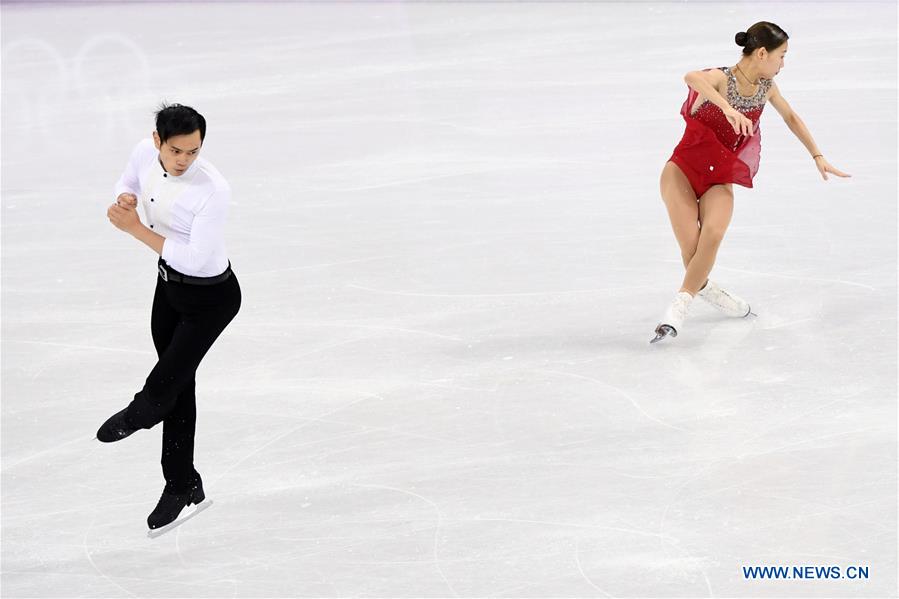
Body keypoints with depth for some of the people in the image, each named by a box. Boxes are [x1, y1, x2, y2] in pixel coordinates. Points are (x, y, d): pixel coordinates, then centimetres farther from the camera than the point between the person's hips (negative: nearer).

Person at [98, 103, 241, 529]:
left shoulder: (212, 190, -34)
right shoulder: (145, 154, -14)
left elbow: (194, 259, -32)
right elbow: (128, 183, 9)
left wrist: (136, 229, -28)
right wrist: (125, 199, -15)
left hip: (210, 298, -7)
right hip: (170, 282, 7)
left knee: (162, 387, -7)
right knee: (179, 386, 18)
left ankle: (136, 417, 32)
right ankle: (182, 484, 34)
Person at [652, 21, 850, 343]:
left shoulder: (766, 86, 1)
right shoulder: (720, 79, -20)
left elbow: (791, 117, 21)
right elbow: (692, 77, -44)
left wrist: (818, 156, 23)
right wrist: (728, 108, -57)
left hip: (720, 180, 4)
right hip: (683, 171, -4)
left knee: (712, 235, -26)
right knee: (692, 251, -15)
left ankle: (679, 306, -17)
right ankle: (704, 288, 19)